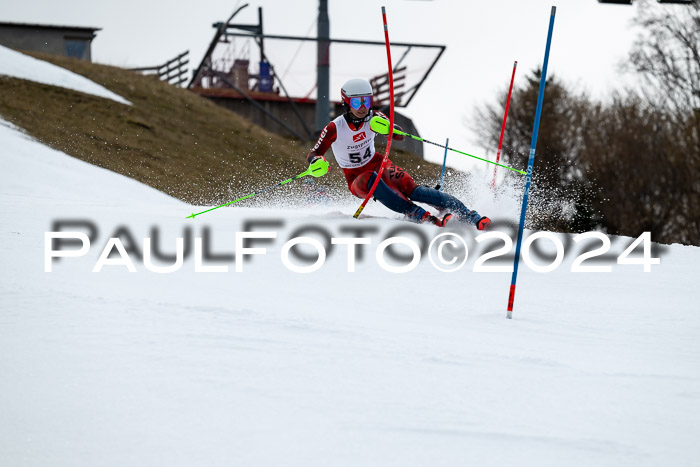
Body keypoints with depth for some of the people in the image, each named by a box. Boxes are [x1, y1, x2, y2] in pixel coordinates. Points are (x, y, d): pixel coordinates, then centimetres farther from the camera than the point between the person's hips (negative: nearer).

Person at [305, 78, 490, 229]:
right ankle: (419, 215, -46)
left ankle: (470, 216, -33)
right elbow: (312, 154, -14)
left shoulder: (373, 118, -10)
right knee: (372, 180, -39)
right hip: (357, 180, -2)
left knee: (409, 188, -25)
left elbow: (400, 136, -20)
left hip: (379, 165, 2)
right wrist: (316, 162, -38)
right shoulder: (335, 128, -17)